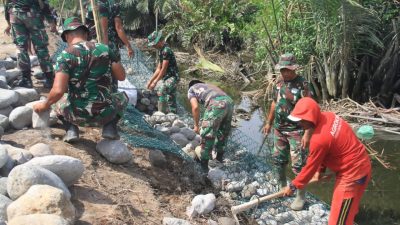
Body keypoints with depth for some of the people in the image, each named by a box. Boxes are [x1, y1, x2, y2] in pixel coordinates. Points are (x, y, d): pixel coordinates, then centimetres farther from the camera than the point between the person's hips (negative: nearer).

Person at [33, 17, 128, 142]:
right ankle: (109, 127, 7)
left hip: (79, 116, 0)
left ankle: (71, 129, 6)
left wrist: (45, 105, 2)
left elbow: (58, 91, -17)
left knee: (58, 102, 32)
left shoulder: (65, 55, -8)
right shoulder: (105, 49, 0)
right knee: (122, 97, 32)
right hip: (105, 114, 1)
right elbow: (121, 76, 3)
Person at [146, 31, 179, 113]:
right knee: (171, 101, 11)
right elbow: (158, 69, 17)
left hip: (172, 78, -10)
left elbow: (164, 69, -17)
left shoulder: (166, 50, -15)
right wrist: (150, 80, 13)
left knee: (161, 90, -29)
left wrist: (155, 82, -13)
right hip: (167, 78, 10)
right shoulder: (162, 51, 15)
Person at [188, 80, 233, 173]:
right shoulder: (209, 86, 40)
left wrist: (196, 125, 15)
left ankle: (204, 165, 12)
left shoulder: (191, 90, 23)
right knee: (223, 132, 26)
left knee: (207, 135, 5)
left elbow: (195, 107, 5)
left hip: (216, 104, -6)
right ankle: (219, 156, 43)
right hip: (229, 102, 7)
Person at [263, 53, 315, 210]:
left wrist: (307, 133, -22)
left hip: (296, 131, -7)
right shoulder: (279, 83, 4)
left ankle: (301, 197, 13)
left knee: (298, 164, -1)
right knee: (278, 160, 17)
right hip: (279, 129, 7)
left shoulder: (303, 85, -16)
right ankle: (282, 187, 37)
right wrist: (269, 122, 20)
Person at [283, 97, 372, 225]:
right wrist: (321, 169, 13)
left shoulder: (319, 139, -32)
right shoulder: (328, 117, -6)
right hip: (360, 164, 9)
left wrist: (293, 186, -5)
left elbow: (310, 166, -17)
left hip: (353, 173, -9)